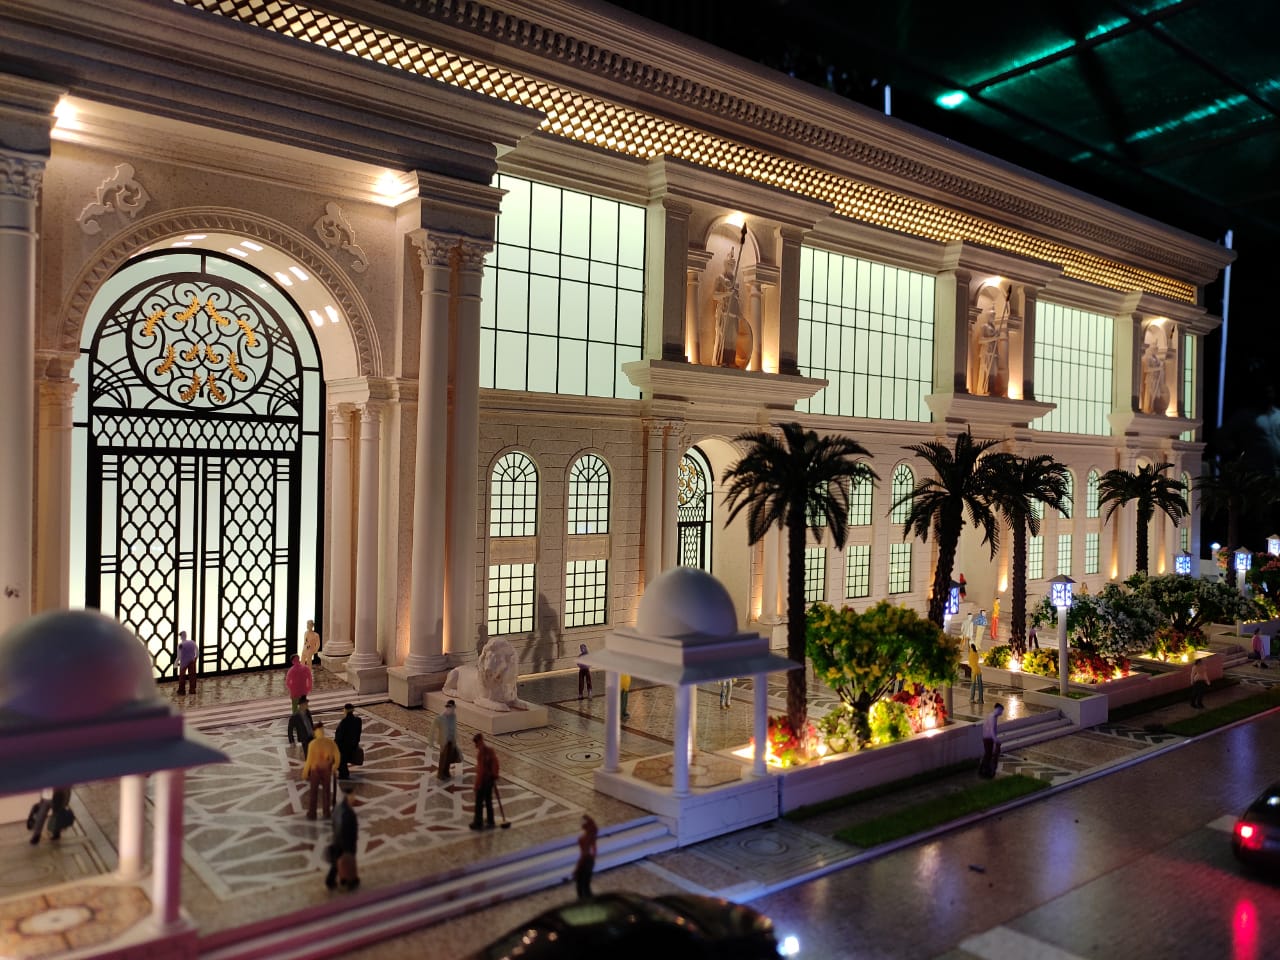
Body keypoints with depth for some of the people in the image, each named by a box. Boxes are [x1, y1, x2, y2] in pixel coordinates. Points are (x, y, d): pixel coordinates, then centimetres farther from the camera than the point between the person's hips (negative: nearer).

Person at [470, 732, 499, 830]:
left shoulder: (481, 752, -22)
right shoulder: (490, 749, 1)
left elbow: (481, 769, -23)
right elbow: (495, 763, 8)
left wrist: (477, 783, -17)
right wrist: (495, 776, 18)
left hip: (483, 780, -8)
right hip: (490, 778, 8)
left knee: (479, 802, 5)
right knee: (488, 801, 17)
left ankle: (478, 823, 14)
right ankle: (490, 821, 25)